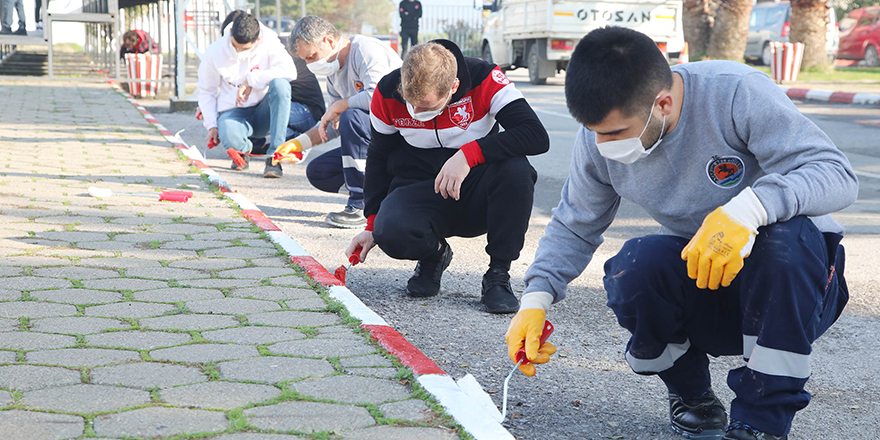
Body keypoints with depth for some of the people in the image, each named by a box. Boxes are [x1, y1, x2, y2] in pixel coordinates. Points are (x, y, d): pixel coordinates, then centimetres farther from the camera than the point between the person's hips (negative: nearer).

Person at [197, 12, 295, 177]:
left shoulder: (269, 44, -10)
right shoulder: (214, 52, -5)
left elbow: (290, 70, -28)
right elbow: (206, 91, 6)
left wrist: (251, 80, -27)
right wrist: (212, 125, -4)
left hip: (264, 111, 0)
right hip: (233, 111, 0)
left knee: (280, 84, -33)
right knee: (229, 136, -38)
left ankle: (275, 153, -28)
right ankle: (245, 148, 6)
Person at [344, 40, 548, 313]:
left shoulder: (485, 79, -18)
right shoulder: (387, 93, -9)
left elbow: (538, 137, -26)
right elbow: (379, 158, 6)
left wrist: (468, 154, -35)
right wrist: (373, 225, 2)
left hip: (476, 194, -1)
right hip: (419, 187, 1)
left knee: (516, 170, -34)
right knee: (391, 232, -33)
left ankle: (498, 274, -14)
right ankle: (433, 256, 5)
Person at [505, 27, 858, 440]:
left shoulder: (737, 93, -23)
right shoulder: (598, 136, -7)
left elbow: (837, 173, -27)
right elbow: (574, 227, 6)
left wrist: (748, 207, -45)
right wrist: (536, 297, -10)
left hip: (790, 276, -3)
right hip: (701, 298, 3)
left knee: (788, 235, -36)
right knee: (636, 265, -28)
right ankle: (691, 396, 2)